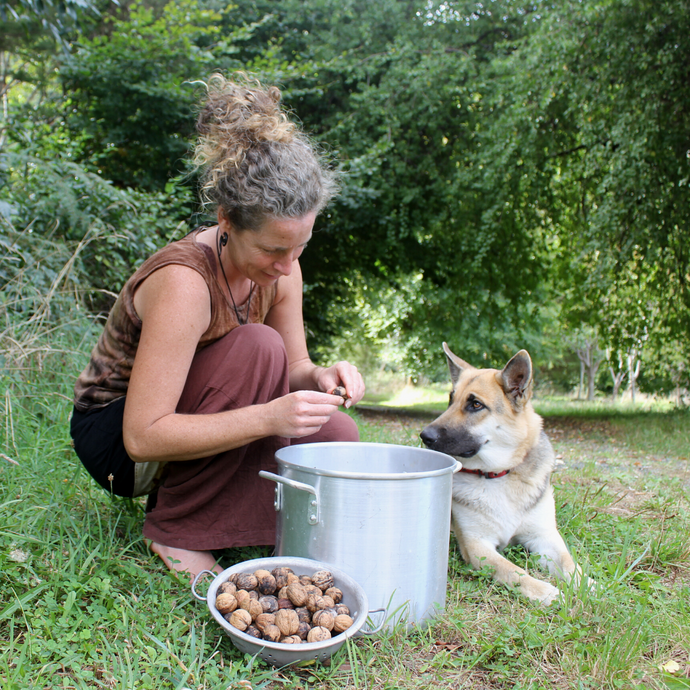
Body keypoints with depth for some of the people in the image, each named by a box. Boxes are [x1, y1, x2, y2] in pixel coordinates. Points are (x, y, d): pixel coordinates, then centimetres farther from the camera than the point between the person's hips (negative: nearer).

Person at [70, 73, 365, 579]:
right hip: (113, 433, -6)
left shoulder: (280, 268, -10)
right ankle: (174, 530, -15)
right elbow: (142, 435, -32)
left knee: (336, 436, -13)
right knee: (257, 347, -30)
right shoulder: (184, 281, -32)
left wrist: (321, 378, -23)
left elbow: (293, 367, 0)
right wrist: (269, 417, -40)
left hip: (189, 417, 7)